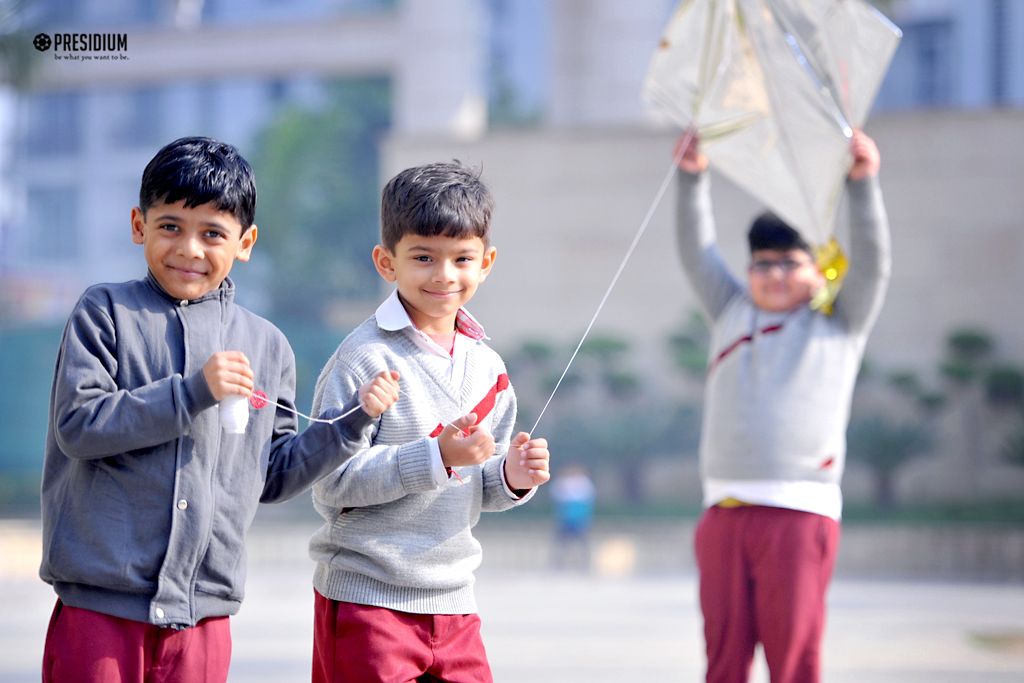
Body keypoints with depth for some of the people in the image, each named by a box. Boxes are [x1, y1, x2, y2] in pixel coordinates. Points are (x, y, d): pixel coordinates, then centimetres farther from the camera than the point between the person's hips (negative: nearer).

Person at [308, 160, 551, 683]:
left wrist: (511, 476, -4)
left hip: (453, 601, 6)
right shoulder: (365, 358, -12)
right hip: (366, 599, -6)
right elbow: (333, 480, -19)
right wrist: (437, 456, -25)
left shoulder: (486, 366, 10)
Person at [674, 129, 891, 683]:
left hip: (799, 516, -3)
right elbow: (697, 254, 16)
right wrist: (692, 178, 5)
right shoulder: (732, 315, 21)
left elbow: (872, 263, 1)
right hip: (724, 516, 3)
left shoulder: (838, 327, 12)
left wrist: (862, 183, -11)